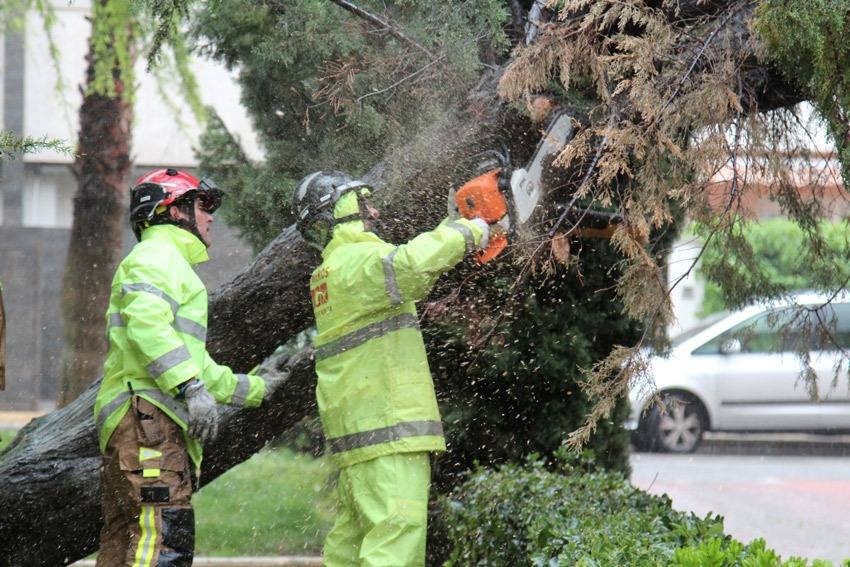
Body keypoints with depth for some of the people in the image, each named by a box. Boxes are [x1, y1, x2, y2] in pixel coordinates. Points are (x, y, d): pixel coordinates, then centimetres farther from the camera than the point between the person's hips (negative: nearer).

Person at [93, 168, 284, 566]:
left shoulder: (170, 262, 33)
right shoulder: (157, 255, -2)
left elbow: (195, 362, 37)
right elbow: (147, 324, -21)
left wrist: (252, 389, 41)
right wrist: (192, 387, -27)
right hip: (148, 415, -11)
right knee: (166, 534, -20)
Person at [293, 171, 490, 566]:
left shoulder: (334, 269, 20)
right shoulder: (359, 260, -10)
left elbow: (407, 274, 30)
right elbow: (411, 266, -30)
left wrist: (451, 232, 20)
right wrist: (465, 234, -15)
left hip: (355, 425, 10)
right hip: (386, 424, -10)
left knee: (353, 534, 12)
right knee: (397, 532, -17)